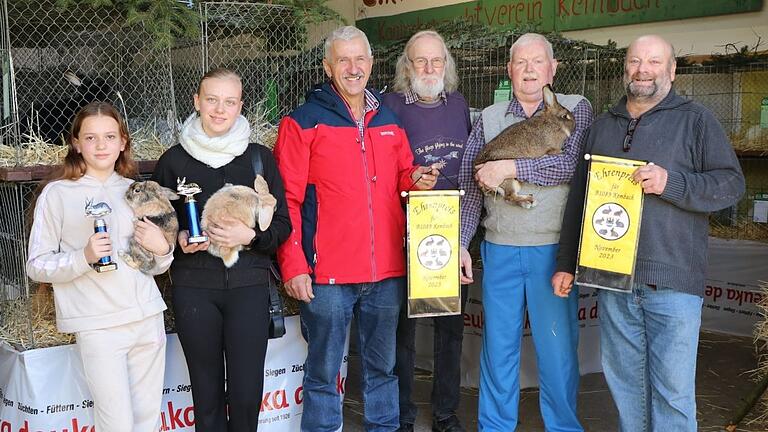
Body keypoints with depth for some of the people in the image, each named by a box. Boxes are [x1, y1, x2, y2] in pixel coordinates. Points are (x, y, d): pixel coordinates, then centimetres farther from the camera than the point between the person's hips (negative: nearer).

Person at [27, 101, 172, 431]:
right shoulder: (58, 194, -2)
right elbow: (36, 266, -3)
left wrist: (162, 249, -3)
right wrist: (85, 257, -18)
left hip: (148, 318, 5)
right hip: (98, 326, -4)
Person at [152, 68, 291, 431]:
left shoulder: (260, 157, 5)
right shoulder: (173, 161, 4)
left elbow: (283, 224, 6)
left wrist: (250, 236, -13)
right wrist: (179, 239, -9)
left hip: (249, 285, 0)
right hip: (194, 288, 0)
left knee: (247, 394, -2)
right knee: (207, 394, 5)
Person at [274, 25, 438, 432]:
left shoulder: (389, 120, 13)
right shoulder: (302, 122, -2)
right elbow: (287, 200, -6)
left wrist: (415, 180, -1)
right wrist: (293, 265, -13)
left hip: (387, 271, 5)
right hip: (327, 274, -5)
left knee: (383, 367, 16)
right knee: (323, 372, 5)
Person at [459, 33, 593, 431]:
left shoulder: (576, 109, 2)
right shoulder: (489, 118, 9)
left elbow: (573, 163, -16)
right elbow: (468, 186, 9)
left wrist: (511, 167, -18)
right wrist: (460, 243, 4)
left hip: (553, 250, -2)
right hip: (499, 250, 2)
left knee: (558, 348, 4)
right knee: (498, 346, 9)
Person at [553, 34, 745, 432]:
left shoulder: (696, 120, 3)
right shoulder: (603, 127, 16)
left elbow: (731, 183, -4)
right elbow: (579, 199, 18)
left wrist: (670, 182, -19)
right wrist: (566, 263, 16)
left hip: (673, 281, -4)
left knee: (673, 391, -2)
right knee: (623, 382, 12)